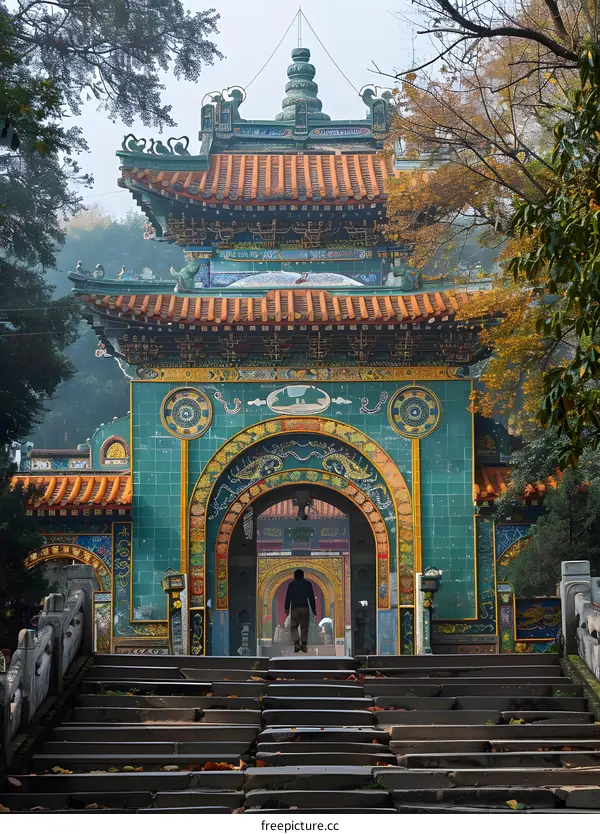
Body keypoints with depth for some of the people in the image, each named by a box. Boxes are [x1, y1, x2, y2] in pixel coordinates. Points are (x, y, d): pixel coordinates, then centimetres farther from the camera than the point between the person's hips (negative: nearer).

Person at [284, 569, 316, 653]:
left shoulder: (291, 584, 8)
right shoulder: (308, 584, 9)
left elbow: (288, 597, 6)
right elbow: (311, 597, 8)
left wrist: (286, 608, 13)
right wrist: (313, 609, 12)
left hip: (294, 608, -1)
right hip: (305, 607, 1)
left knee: (294, 626, 5)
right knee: (304, 627, 7)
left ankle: (296, 643, -14)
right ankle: (304, 645, 1)